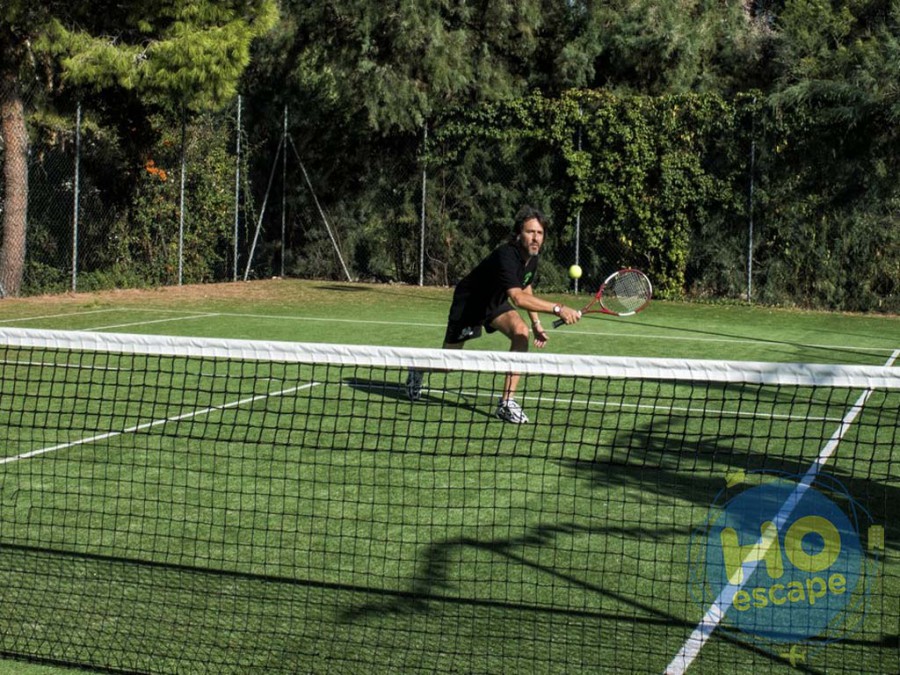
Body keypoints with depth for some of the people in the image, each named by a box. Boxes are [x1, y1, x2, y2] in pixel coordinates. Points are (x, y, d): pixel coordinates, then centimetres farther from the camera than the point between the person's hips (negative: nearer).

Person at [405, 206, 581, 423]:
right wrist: (557, 309, -61)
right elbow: (518, 298, -53)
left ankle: (507, 402, -19)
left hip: (495, 302, 7)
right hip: (468, 303, -6)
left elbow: (526, 288, 11)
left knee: (520, 331, -24)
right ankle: (418, 368, 45)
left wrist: (536, 324, 6)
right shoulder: (506, 256, -38)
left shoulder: (532, 256, -10)